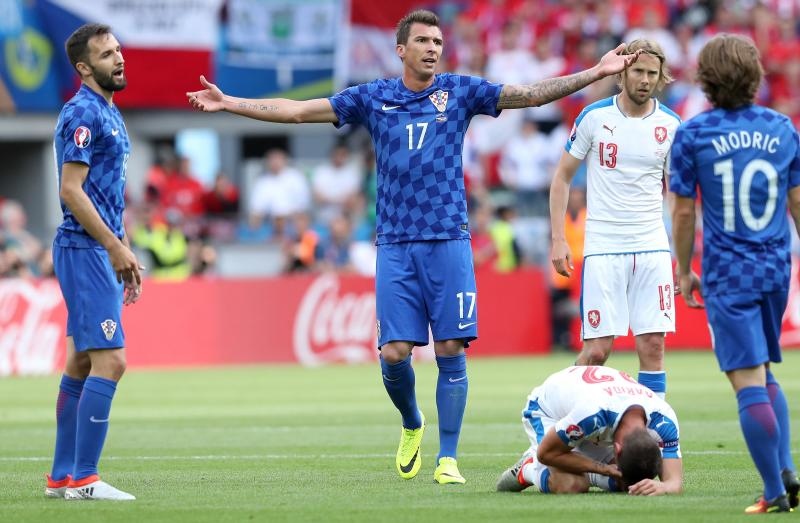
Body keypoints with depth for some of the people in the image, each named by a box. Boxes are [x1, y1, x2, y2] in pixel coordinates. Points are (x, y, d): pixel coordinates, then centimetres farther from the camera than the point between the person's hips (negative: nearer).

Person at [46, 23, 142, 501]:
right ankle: (83, 479, -13)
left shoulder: (110, 114, 17)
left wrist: (125, 252, 20)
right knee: (110, 360, -14)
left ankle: (62, 477, 16)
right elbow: (71, 189, -19)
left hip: (102, 251, 10)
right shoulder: (83, 113, -13)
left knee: (81, 363, 11)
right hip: (85, 249, -10)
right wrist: (114, 247, -18)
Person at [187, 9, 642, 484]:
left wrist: (597, 73, -8)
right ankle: (412, 426, 25)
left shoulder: (460, 91, 5)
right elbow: (297, 110, 7)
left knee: (451, 349, -4)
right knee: (395, 352, -5)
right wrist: (230, 103, 2)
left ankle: (448, 458, 3)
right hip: (395, 244, 0)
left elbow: (532, 94, 1)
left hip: (448, 241, 0)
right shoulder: (373, 98, 6)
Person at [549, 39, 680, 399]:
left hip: (653, 248, 2)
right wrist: (558, 238, -3)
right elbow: (563, 176, 6)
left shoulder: (670, 125, 4)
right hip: (603, 246, -2)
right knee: (597, 348, -5)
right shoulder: (594, 117, -2)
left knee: (653, 345, -3)